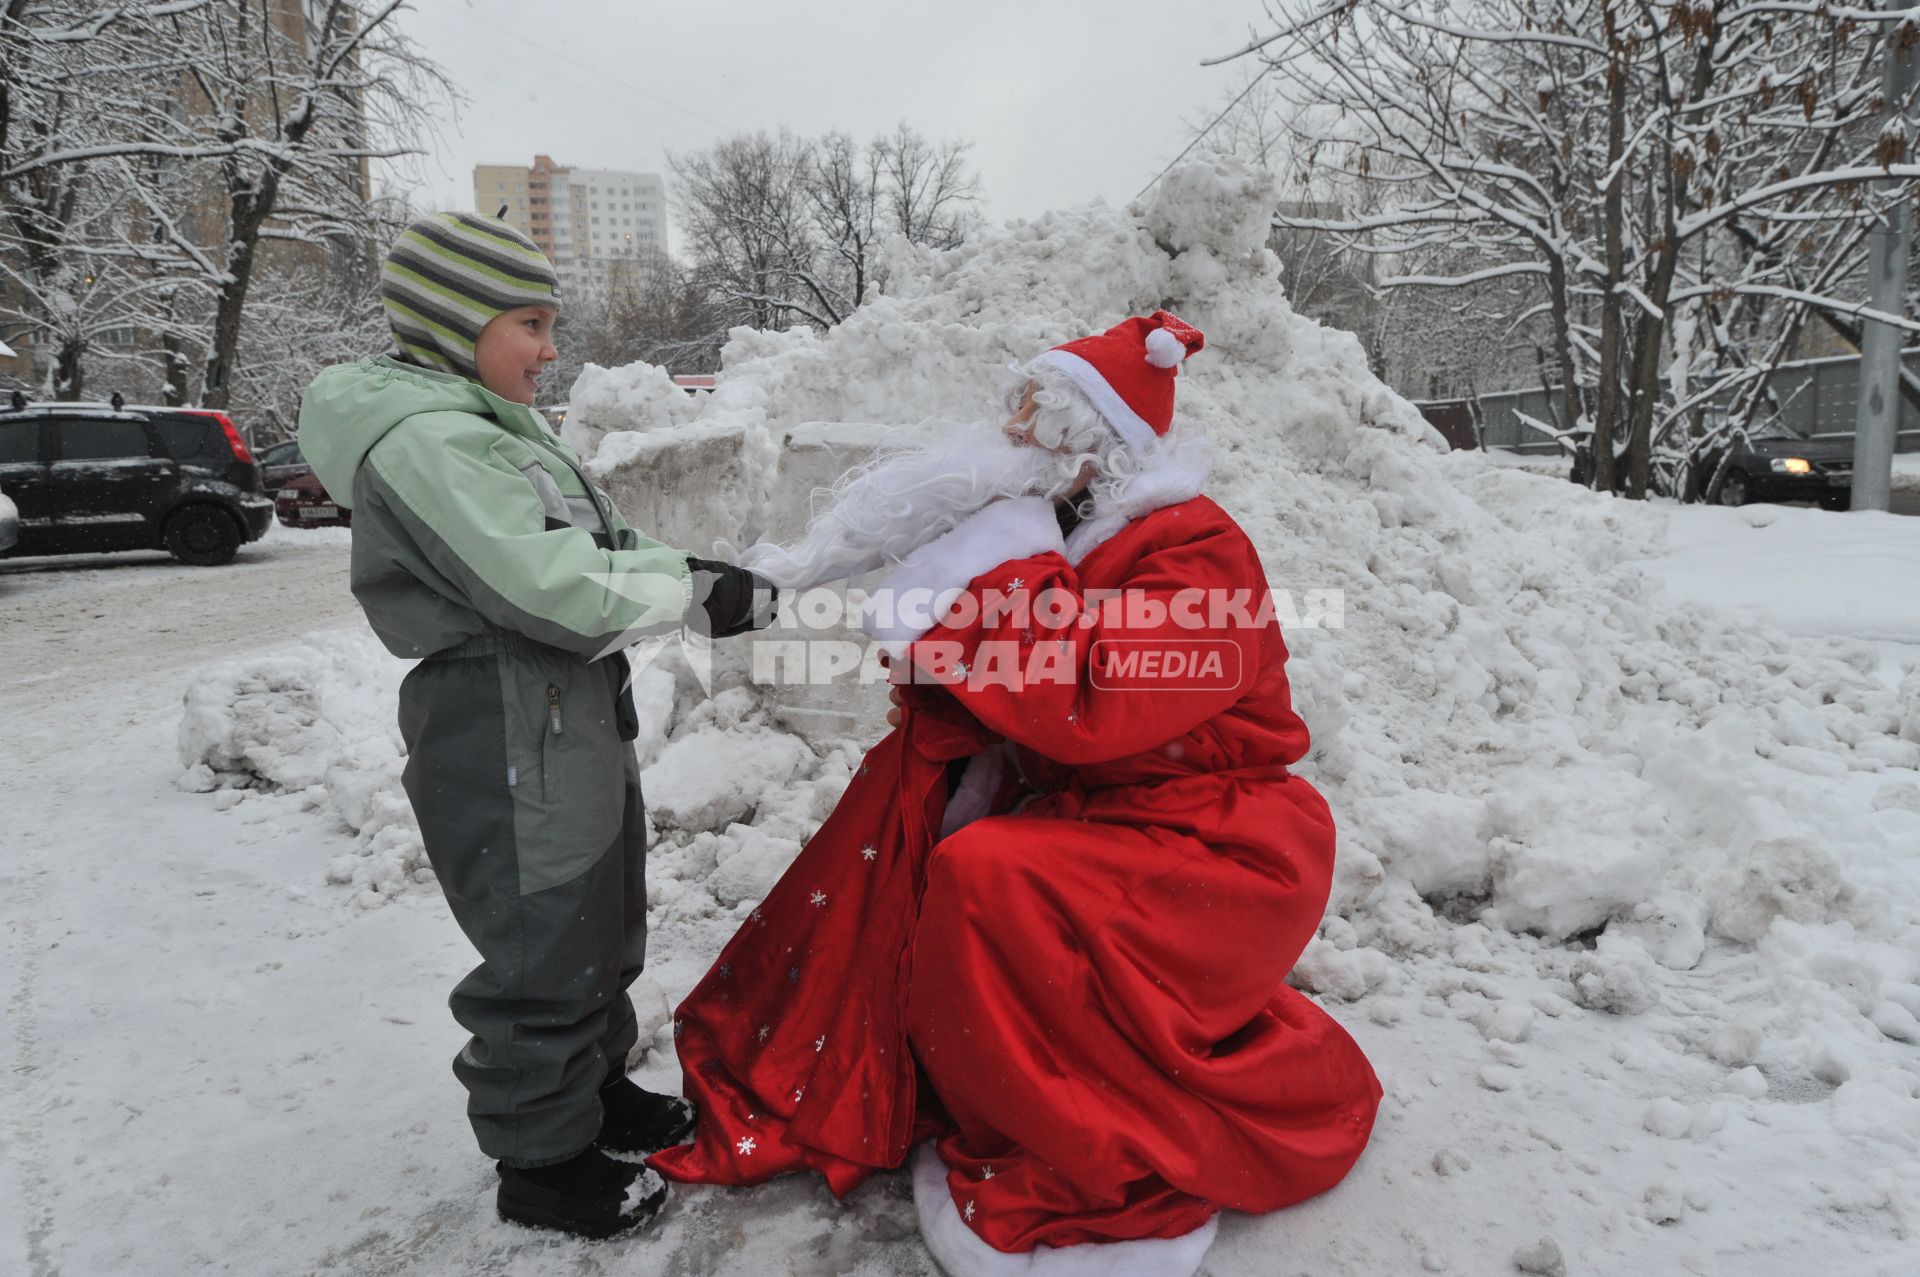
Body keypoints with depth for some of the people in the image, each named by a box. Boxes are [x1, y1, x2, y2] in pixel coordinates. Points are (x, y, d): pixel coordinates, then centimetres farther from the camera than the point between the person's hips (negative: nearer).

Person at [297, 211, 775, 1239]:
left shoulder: (484, 423, 15)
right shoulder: (423, 442, -19)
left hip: (575, 716, 11)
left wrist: (697, 575, 0)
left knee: (602, 925, 22)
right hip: (506, 736, -11)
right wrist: (702, 598, -16)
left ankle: (597, 1088, 41)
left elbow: (592, 546, 14)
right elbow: (553, 586, -26)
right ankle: (542, 1159, 23)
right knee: (543, 950, 3)